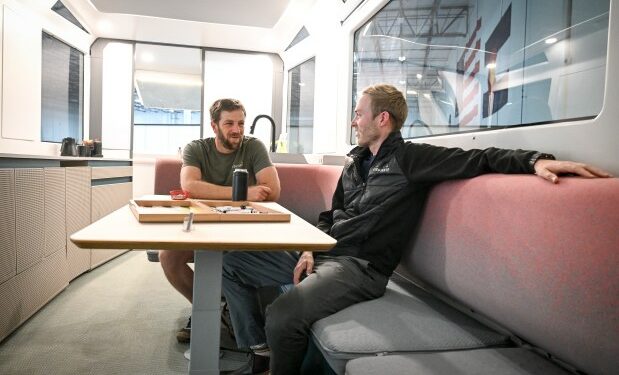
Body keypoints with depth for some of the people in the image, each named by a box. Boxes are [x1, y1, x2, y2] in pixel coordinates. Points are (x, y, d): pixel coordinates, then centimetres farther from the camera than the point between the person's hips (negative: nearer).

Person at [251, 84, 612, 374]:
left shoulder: (411, 158, -5)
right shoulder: (355, 162, 17)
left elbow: (477, 159, -14)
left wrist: (535, 160, -31)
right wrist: (310, 249, 5)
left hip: (362, 267, -8)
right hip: (327, 255, 8)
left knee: (284, 315, -24)